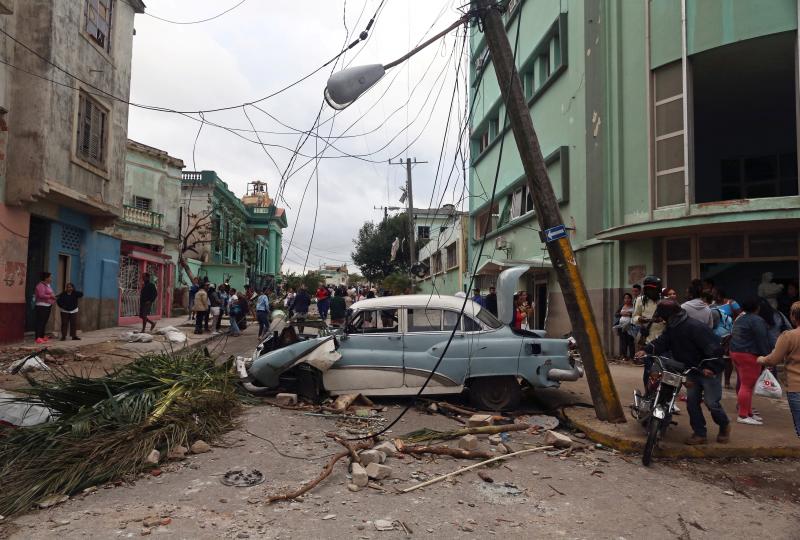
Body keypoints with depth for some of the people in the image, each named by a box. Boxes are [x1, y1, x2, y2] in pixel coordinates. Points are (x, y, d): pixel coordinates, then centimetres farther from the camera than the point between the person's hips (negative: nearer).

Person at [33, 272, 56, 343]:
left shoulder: (47, 285, 17)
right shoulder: (41, 285, -12)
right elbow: (41, 295, -23)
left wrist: (53, 298, 11)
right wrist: (50, 296, -15)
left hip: (47, 306, 10)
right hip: (41, 306, -10)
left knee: (44, 322, 13)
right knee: (40, 322, -12)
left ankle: (42, 336, 20)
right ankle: (38, 338, -14)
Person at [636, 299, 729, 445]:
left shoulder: (695, 327, -26)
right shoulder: (671, 328, 2)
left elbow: (713, 347, -26)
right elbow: (661, 341, 1)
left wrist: (711, 367, -26)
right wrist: (646, 350, -15)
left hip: (709, 371, -8)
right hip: (692, 370, 8)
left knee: (711, 403, -5)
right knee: (691, 402, 6)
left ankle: (724, 425, 24)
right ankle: (700, 434, 15)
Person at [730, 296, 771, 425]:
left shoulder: (739, 318, 15)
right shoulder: (757, 320, -13)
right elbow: (762, 341, -16)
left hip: (735, 352, 10)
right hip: (749, 355, -10)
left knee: (744, 384, 15)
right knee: (747, 385, -6)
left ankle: (748, 412, 23)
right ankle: (743, 416, -4)